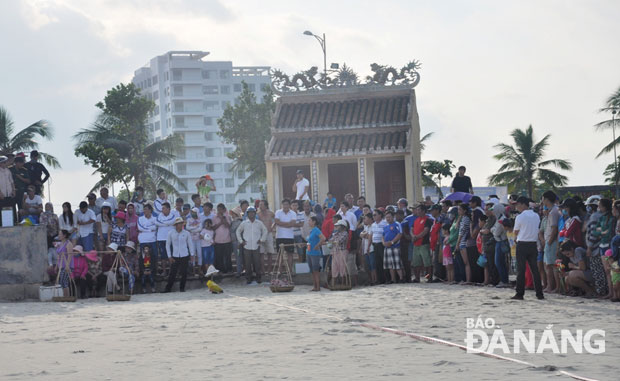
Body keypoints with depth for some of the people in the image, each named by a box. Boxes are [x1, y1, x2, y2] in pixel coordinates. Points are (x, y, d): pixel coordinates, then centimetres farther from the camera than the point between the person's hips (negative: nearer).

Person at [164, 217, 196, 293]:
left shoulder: (186, 233, 2)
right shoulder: (171, 233, 1)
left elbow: (190, 244, 9)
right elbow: (167, 245, 6)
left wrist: (192, 255, 1)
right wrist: (170, 257, 1)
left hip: (184, 256, 1)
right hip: (175, 256, -1)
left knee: (184, 273, 1)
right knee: (172, 273, -4)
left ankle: (182, 288, 15)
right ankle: (168, 289, 4)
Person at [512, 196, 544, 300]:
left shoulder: (520, 217, -11)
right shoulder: (536, 216, 6)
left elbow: (516, 232, -2)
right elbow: (538, 230, 11)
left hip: (522, 245, -5)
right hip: (533, 244, 5)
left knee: (521, 270, -1)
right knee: (535, 269, 8)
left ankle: (520, 294, -2)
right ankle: (539, 293, 6)